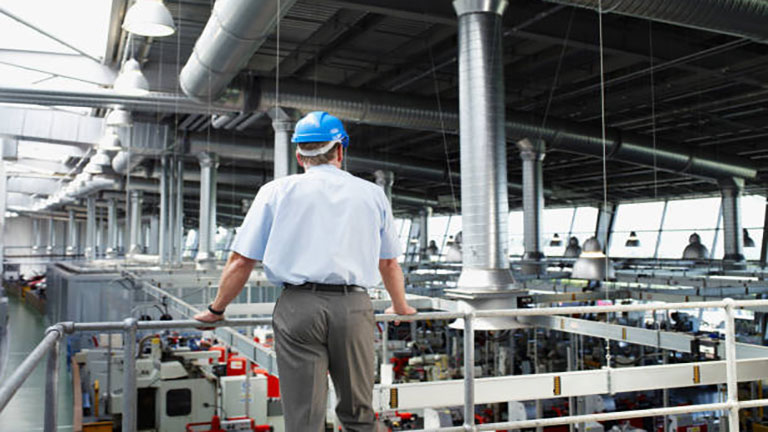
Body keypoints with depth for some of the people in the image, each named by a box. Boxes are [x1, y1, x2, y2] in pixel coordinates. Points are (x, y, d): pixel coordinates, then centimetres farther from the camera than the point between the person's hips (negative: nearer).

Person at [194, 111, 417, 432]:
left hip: (298, 305, -1)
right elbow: (388, 263, 22)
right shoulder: (372, 193, 15)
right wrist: (400, 307, 39)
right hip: (354, 306, 2)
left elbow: (241, 262, 8)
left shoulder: (277, 191, 9)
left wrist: (216, 310, 22)